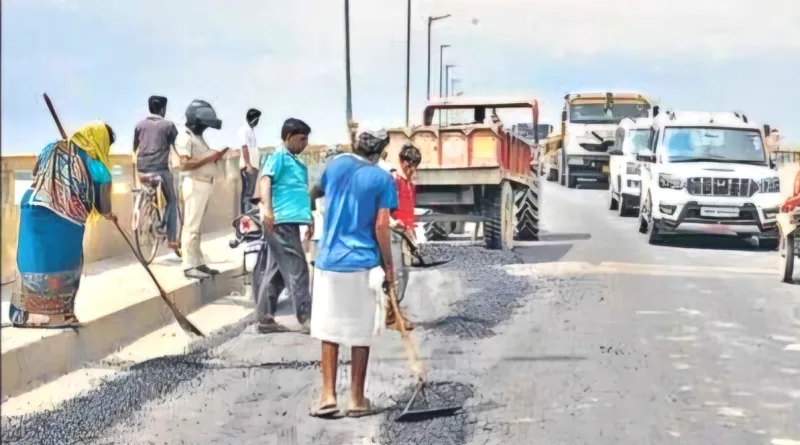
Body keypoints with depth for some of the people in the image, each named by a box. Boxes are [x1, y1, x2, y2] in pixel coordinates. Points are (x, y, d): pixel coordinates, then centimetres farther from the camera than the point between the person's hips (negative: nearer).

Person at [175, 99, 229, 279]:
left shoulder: (199, 137, 20)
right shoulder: (185, 137, -9)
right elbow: (185, 164, -18)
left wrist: (217, 156, 6)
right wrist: (208, 158, -17)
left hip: (205, 184, 10)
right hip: (195, 184, -10)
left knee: (197, 226, 12)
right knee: (191, 226, -8)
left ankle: (198, 263, 17)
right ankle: (189, 266, -8)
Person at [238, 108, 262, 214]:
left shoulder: (251, 130, 20)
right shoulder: (244, 129, -6)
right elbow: (244, 147, -15)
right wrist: (248, 165, -22)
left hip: (253, 165, 9)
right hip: (248, 166, -9)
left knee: (250, 191, 9)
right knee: (247, 192, -11)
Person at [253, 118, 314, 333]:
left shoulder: (295, 162, 24)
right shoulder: (279, 157, -3)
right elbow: (265, 180, -18)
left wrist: (309, 220, 33)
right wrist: (266, 209, -33)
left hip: (289, 222, 9)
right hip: (281, 221, -9)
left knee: (275, 271, 10)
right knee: (296, 269, -8)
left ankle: (265, 319, 14)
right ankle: (306, 317, -6)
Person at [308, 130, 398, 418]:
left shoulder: (336, 164, 7)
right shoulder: (382, 179, -4)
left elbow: (315, 191, 26)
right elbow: (381, 227, -9)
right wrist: (388, 266, 0)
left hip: (328, 262, 3)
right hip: (363, 264, -3)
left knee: (329, 330, 10)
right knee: (361, 333, 5)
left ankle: (328, 396, 7)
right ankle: (357, 399, 10)